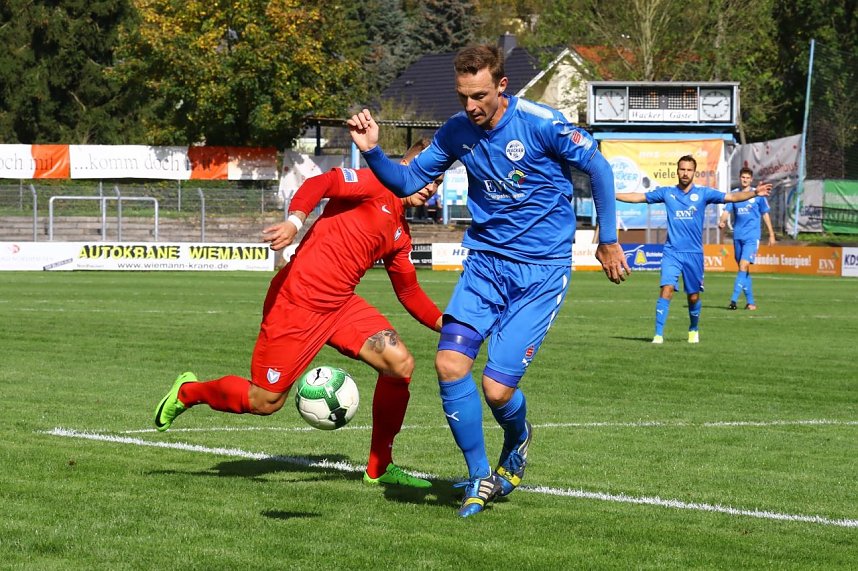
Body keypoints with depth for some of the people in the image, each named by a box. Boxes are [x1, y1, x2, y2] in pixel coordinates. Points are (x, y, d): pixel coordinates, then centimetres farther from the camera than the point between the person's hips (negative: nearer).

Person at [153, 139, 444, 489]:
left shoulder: (400, 232, 17)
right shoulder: (375, 184, -7)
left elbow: (409, 292, 23)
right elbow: (320, 183, -23)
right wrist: (295, 220, -40)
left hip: (340, 304, 8)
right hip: (298, 302, -8)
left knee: (400, 364, -9)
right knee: (265, 401, -3)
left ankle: (379, 467, 4)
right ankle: (188, 392, 26)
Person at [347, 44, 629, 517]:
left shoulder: (540, 124, -14)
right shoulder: (457, 132, 0)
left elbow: (598, 168, -3)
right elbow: (407, 181, 9)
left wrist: (608, 240, 2)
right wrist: (373, 153, -11)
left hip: (541, 272, -4)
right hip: (486, 262, 5)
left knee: (497, 389, -12)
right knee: (450, 363, -15)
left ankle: (517, 442, 27)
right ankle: (480, 477, 5)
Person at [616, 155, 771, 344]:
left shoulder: (703, 193, 1)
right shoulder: (666, 193, 4)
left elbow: (732, 197, -6)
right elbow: (638, 197, 10)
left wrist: (754, 193, -19)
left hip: (694, 253, 0)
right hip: (672, 252, 0)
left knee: (694, 296, 7)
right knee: (666, 290, -16)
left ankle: (693, 330, 33)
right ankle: (658, 334, -16)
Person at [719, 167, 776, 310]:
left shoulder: (758, 194, 1)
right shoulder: (734, 194, 7)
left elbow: (765, 215, 8)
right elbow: (727, 211, 0)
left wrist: (771, 234, 9)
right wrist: (722, 221, -22)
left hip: (752, 236, -4)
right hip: (737, 236, 4)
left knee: (743, 266, -17)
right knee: (743, 268, 9)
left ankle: (734, 300, -23)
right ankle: (750, 302, 17)